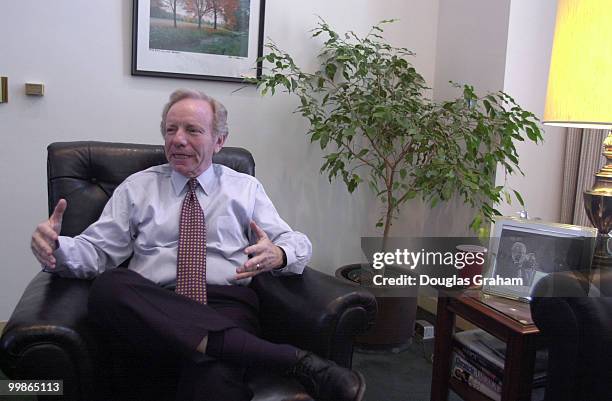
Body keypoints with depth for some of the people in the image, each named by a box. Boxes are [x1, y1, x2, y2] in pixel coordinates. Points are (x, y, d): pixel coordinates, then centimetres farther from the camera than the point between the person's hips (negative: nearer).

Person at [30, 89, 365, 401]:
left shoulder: (246, 188, 17)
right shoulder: (136, 187, 18)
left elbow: (297, 243, 11)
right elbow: (96, 250, 11)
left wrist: (278, 255, -14)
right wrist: (56, 248, -12)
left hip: (226, 303, -4)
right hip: (152, 306, 5)